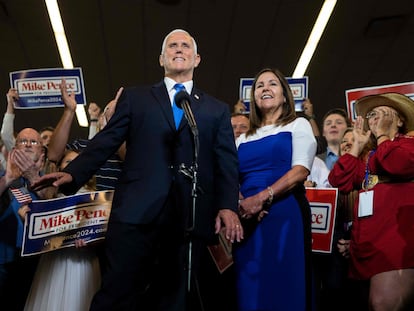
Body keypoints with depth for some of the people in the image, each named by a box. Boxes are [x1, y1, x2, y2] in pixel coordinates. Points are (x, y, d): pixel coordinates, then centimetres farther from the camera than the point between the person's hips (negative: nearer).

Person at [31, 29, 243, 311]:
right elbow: (106, 141, 9)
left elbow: (227, 163, 9)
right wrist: (73, 173, -6)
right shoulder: (135, 98, 18)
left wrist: (228, 206, -6)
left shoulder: (217, 110, 18)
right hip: (137, 211, -1)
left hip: (191, 217, 1)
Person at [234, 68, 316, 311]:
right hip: (248, 219, 4)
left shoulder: (298, 125, 9)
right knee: (251, 289, 5)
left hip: (285, 214, -4)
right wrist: (240, 202, -11)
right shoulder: (244, 138, 21)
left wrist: (263, 197, -18)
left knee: (283, 286, -3)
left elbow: (301, 170, -6)